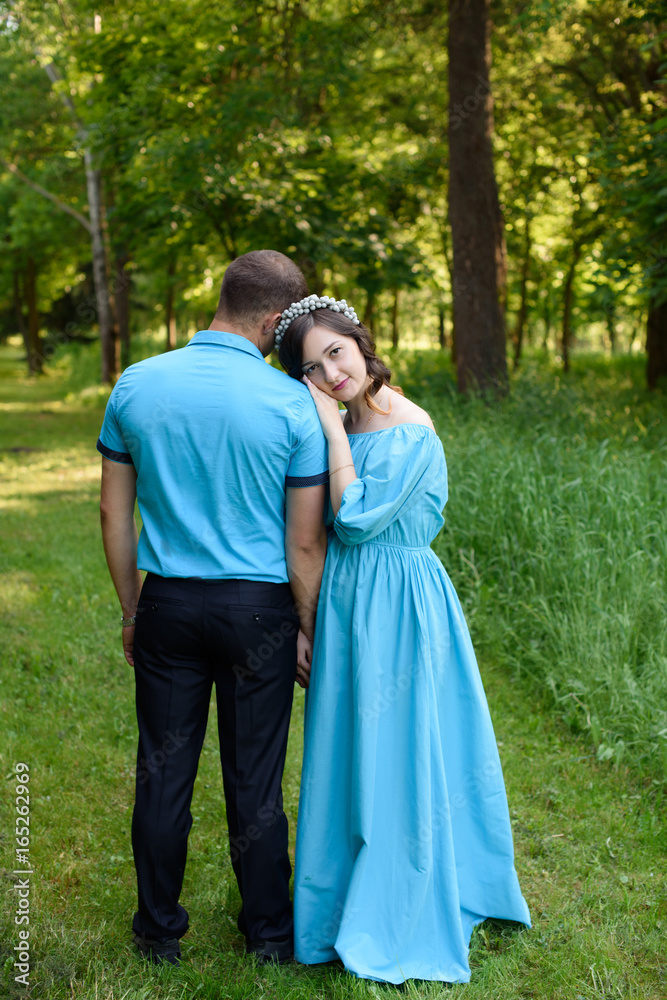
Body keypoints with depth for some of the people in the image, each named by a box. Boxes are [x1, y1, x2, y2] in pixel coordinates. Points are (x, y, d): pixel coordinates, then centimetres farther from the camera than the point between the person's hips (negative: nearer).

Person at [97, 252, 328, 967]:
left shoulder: (136, 386, -3)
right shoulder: (293, 404, -11)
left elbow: (114, 514, 4)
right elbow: (305, 544, -9)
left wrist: (131, 607, 14)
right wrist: (308, 630, 5)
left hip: (168, 604, 2)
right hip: (258, 610, -2)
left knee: (164, 772, 13)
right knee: (254, 778, 11)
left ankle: (159, 932, 28)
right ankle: (268, 932, 28)